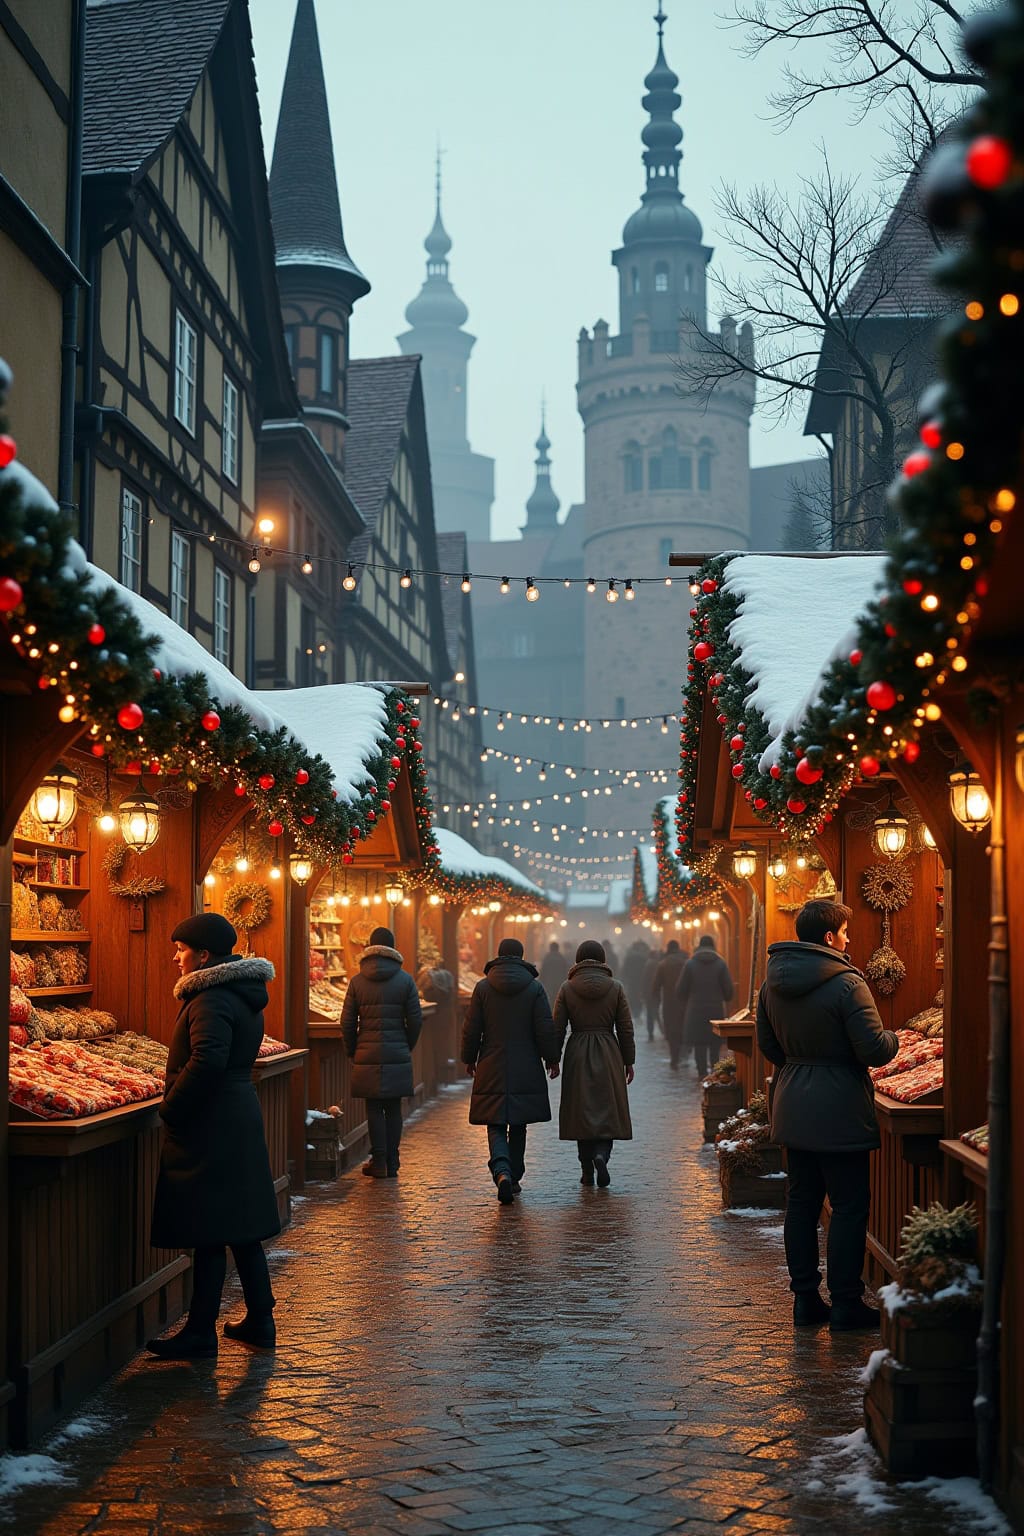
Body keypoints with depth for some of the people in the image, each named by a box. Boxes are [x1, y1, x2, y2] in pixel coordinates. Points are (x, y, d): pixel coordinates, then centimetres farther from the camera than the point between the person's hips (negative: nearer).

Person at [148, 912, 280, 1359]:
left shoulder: (212, 999, -17)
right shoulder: (245, 995, 14)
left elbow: (207, 1060, -29)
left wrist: (170, 1109, -18)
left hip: (210, 1125, -10)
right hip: (242, 1117, 10)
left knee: (208, 1235, -4)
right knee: (241, 1227, 15)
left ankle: (200, 1335, 2)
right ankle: (260, 1322, 22)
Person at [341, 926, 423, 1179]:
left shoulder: (357, 981, 0)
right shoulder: (405, 980, -1)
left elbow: (347, 1022, 0)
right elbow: (415, 1020, -1)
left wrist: (352, 1053, 12)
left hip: (367, 1056, 0)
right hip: (397, 1055, 0)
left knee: (374, 1109, 5)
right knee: (394, 1109, 7)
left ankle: (378, 1163, 3)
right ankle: (391, 1164, 9)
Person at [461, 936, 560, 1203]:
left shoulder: (483, 987, -2)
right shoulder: (534, 988, -3)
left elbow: (471, 1029, 0)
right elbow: (546, 1029, -4)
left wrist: (469, 1059, 13)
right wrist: (551, 1059, 8)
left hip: (492, 1069, 0)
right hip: (526, 1069, 1)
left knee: (496, 1126, 1)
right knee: (518, 1126, 14)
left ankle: (502, 1171, -23)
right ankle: (514, 1177, 20)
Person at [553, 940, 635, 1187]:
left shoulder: (567, 989, -3)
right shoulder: (616, 988, -3)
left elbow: (557, 1029, -1)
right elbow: (626, 1029, 0)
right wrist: (628, 1062, 8)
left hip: (577, 1056, 1)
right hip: (608, 1055, -1)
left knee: (581, 1111, 8)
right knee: (608, 1110, 7)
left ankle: (587, 1172, 11)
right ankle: (601, 1154, -18)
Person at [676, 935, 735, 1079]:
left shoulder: (690, 964, -2)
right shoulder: (721, 963, -1)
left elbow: (680, 989, 0)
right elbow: (729, 988, -1)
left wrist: (684, 1005, 15)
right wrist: (726, 1002, 19)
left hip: (696, 1009, -1)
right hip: (716, 1009, 1)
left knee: (699, 1043, 4)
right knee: (716, 1044, 9)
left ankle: (702, 1072, 1)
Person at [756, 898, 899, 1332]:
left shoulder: (773, 983, 5)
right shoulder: (846, 983, -18)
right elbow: (874, 1050, -17)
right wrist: (893, 1038, 4)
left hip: (792, 1108, 7)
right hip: (838, 1112, -7)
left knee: (801, 1202, 13)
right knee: (849, 1206, 1)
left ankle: (805, 1299, 19)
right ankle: (845, 1304, 4)